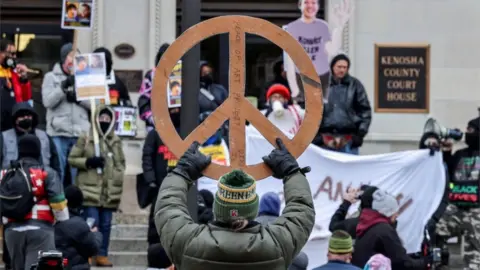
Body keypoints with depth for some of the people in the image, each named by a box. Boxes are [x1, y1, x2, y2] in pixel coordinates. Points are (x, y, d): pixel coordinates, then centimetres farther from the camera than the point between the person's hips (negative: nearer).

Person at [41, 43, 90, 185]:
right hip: (58, 133, -2)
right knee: (56, 173, -2)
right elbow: (47, 101, -6)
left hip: (81, 134, 2)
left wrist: (78, 97, -10)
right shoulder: (51, 77, 9)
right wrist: (63, 87, -15)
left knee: (79, 175, 4)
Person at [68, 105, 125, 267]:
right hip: (90, 189, -4)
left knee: (106, 224, 6)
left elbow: (121, 163, 20)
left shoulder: (115, 141, 11)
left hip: (109, 191, 4)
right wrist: (88, 162, -12)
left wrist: (118, 182, 6)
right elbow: (72, 159, 2)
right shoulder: (85, 139, 1)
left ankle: (102, 255, 12)